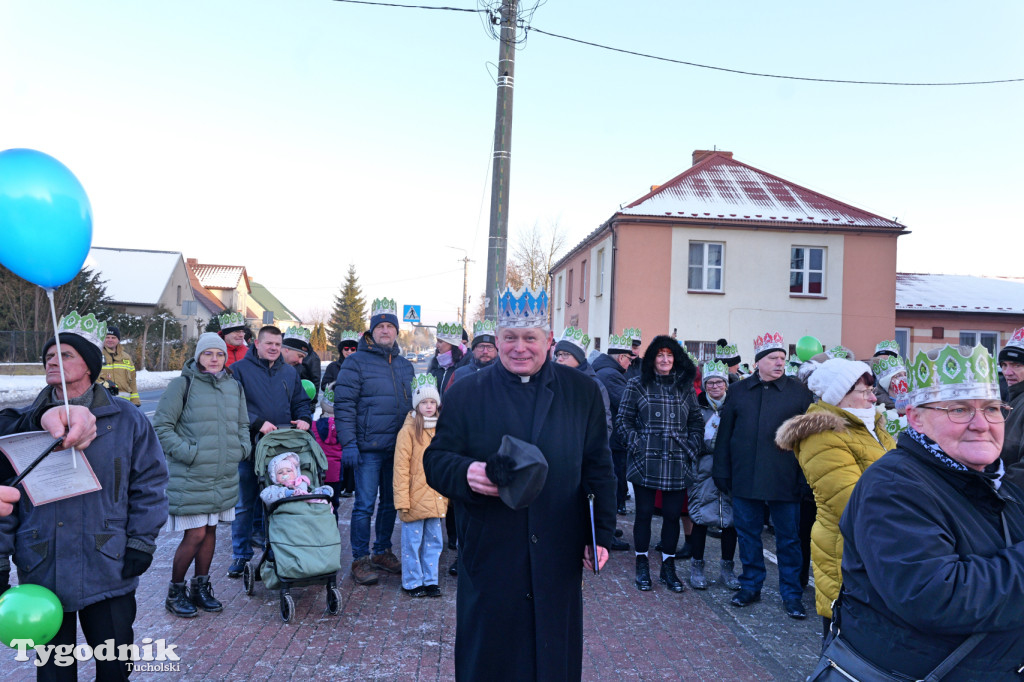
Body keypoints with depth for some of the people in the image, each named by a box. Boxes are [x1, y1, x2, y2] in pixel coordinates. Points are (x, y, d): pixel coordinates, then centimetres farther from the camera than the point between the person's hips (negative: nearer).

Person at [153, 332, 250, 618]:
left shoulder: (234, 387, 10)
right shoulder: (183, 384, -7)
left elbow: (243, 425, 21)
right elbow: (161, 426, -9)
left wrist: (241, 448, 5)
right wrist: (186, 452, -16)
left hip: (224, 476, 6)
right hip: (190, 476, -5)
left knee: (210, 531, 13)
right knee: (195, 535, -4)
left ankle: (200, 588, 28)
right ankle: (175, 592, 17)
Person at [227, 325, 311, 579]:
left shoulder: (289, 372, 15)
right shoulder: (239, 369, 1)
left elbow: (301, 401, 20)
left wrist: (303, 419, -1)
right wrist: (258, 423, -19)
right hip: (249, 446, -3)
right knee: (244, 505, 5)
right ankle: (240, 555, 17)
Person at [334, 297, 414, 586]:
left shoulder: (405, 366, 14)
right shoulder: (356, 362, -4)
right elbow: (343, 405, -8)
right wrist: (349, 443, -15)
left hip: (397, 448, 6)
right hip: (368, 448, -5)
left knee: (390, 503, 14)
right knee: (364, 505, -1)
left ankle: (382, 552, 28)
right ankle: (360, 560, 10)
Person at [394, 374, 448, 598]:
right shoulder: (408, 431, -9)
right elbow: (401, 468, -10)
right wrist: (402, 499, -14)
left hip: (436, 499, 5)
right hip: (415, 499, -5)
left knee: (434, 541, 12)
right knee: (412, 541, 5)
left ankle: (430, 580, 25)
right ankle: (412, 582, 19)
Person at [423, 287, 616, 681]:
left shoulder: (582, 393, 4)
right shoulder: (465, 394, 1)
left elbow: (598, 468, 7)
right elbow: (436, 460, -1)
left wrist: (600, 535, 2)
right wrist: (465, 473, -23)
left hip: (558, 559, 1)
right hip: (489, 557, -1)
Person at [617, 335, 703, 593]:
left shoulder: (686, 387, 9)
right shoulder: (637, 385, 2)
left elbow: (696, 423, 13)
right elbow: (623, 420, 1)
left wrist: (691, 449, 1)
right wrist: (637, 446, -9)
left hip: (677, 464, 2)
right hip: (645, 462, -2)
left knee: (673, 515, 7)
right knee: (644, 513, 6)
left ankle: (668, 567, 22)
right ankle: (642, 566, 20)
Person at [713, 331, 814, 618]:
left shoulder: (799, 391, 2)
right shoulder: (738, 391, 7)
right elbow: (724, 434, 9)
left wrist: (806, 477, -5)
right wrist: (722, 473, 4)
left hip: (785, 481, -2)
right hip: (744, 479, 2)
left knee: (789, 538, 6)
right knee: (748, 534, 11)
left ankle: (791, 594, 20)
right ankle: (751, 586, 26)